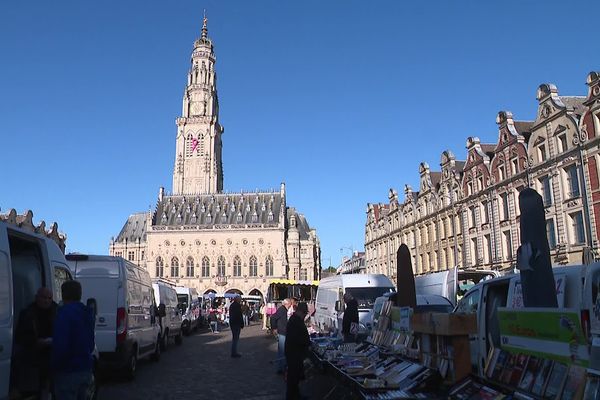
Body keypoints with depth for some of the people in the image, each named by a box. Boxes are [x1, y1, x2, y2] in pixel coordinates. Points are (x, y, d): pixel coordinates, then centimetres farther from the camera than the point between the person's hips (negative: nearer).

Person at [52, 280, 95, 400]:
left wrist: (55, 365, -10)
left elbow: (60, 345, -23)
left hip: (68, 371, -8)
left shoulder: (65, 312, -17)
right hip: (86, 369, 8)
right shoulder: (88, 313, 11)